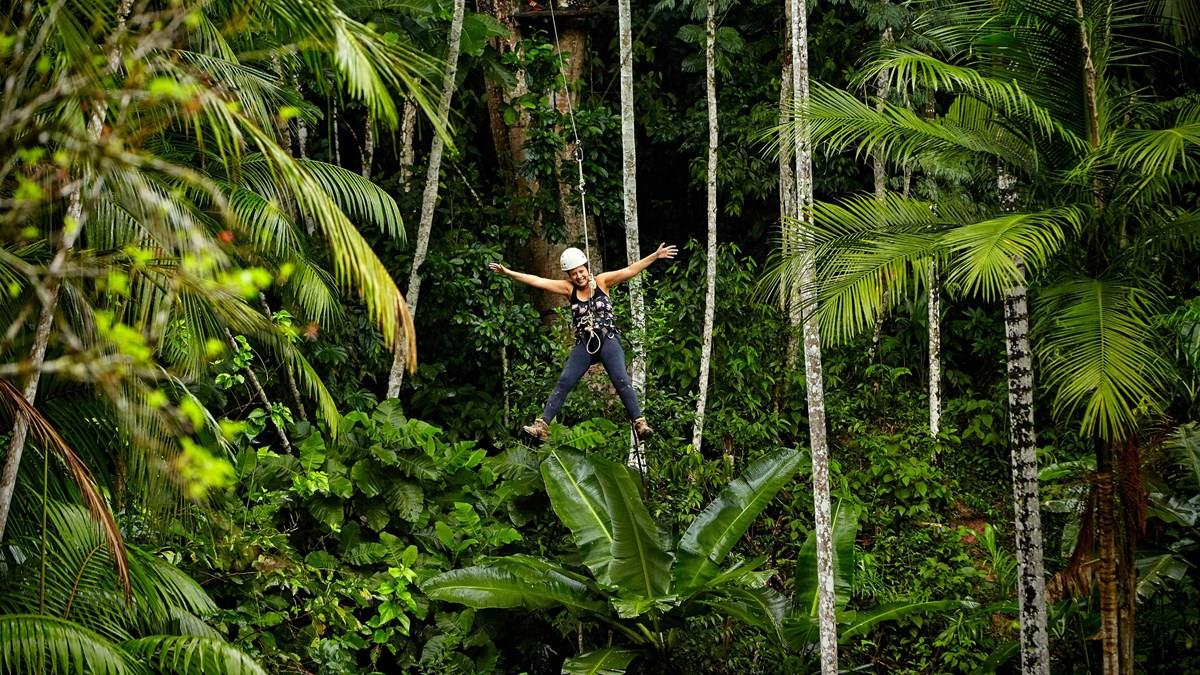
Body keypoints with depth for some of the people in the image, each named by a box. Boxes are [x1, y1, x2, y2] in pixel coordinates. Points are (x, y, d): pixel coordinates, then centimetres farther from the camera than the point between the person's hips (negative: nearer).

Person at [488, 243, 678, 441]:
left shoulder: (602, 281, 0)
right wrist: (508, 273, -2)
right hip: (584, 345, 3)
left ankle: (640, 423, -14)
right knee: (564, 383, -6)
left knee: (621, 381, -15)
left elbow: (630, 271, -6)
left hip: (608, 341, -3)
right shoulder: (568, 288, 5)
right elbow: (537, 281, 2)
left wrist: (655, 256, -15)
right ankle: (542, 426, -8)